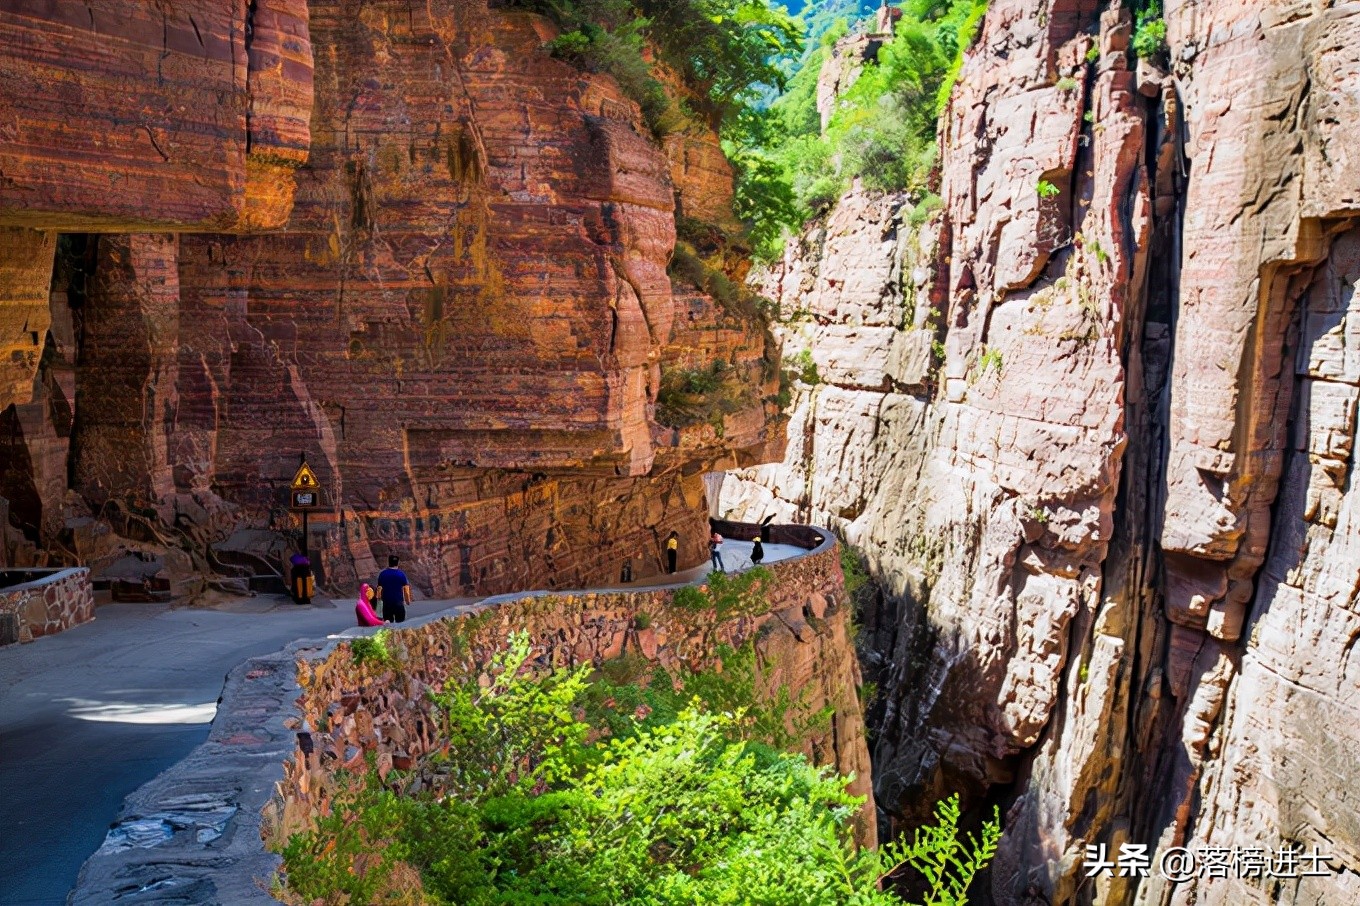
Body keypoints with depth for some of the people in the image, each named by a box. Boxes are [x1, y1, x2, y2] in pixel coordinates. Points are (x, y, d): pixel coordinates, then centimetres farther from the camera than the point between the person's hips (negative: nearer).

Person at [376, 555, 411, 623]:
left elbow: (379, 588, 5)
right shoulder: (401, 574, -6)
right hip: (398, 602, -2)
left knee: (387, 621, 10)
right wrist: (408, 601, 9)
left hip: (386, 603, 2)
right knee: (400, 622, 8)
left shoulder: (382, 574, 1)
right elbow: (406, 590, -5)